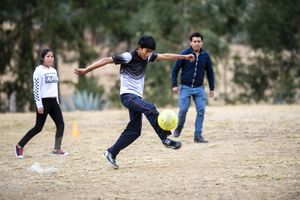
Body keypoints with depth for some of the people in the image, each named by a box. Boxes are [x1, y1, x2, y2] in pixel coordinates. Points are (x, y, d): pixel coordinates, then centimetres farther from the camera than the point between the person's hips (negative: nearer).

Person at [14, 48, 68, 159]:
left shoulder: (54, 71, 13)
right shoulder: (39, 71, -10)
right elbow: (36, 89, -15)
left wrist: (57, 102, 17)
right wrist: (39, 105, -19)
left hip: (53, 101, 7)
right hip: (44, 101, -7)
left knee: (60, 124, -1)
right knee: (38, 127, -5)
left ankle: (57, 149, 5)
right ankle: (19, 146, 5)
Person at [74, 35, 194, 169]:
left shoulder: (147, 56, 7)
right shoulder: (128, 57, -14)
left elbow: (165, 56, 17)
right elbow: (106, 60, -15)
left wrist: (184, 57, 19)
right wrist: (85, 70, -19)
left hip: (136, 97, 8)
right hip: (127, 95, -8)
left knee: (134, 131, 3)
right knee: (150, 109, -29)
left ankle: (111, 153, 11)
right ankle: (165, 139, -23)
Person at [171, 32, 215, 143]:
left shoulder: (205, 56, 2)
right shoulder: (184, 54, -7)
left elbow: (210, 72, 11)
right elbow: (175, 69, -2)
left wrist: (212, 88, 10)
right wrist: (174, 85, -6)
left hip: (199, 88, 3)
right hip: (185, 87, -2)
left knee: (201, 110, -6)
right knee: (183, 109, -9)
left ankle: (198, 136, 1)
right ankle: (179, 127, 21)